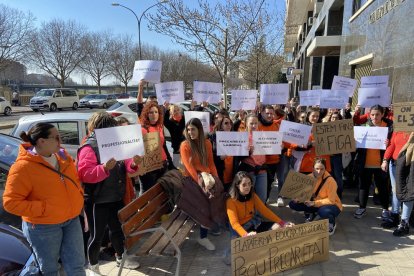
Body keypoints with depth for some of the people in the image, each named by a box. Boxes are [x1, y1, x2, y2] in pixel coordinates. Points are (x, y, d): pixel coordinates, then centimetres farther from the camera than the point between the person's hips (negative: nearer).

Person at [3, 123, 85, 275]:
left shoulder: (63, 157, 1)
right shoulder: (23, 167, -19)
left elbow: (75, 179, 15)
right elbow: (11, 202, -19)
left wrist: (79, 194, -2)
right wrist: (45, 209, -23)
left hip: (72, 219, 6)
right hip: (43, 227, -5)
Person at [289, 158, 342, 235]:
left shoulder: (330, 180, -23)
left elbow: (331, 201, -23)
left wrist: (314, 203, -33)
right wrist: (298, 198, -24)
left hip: (331, 205, -4)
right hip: (313, 204, 5)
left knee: (324, 211, -42)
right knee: (293, 204, -14)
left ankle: (332, 224, -4)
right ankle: (310, 214, 14)